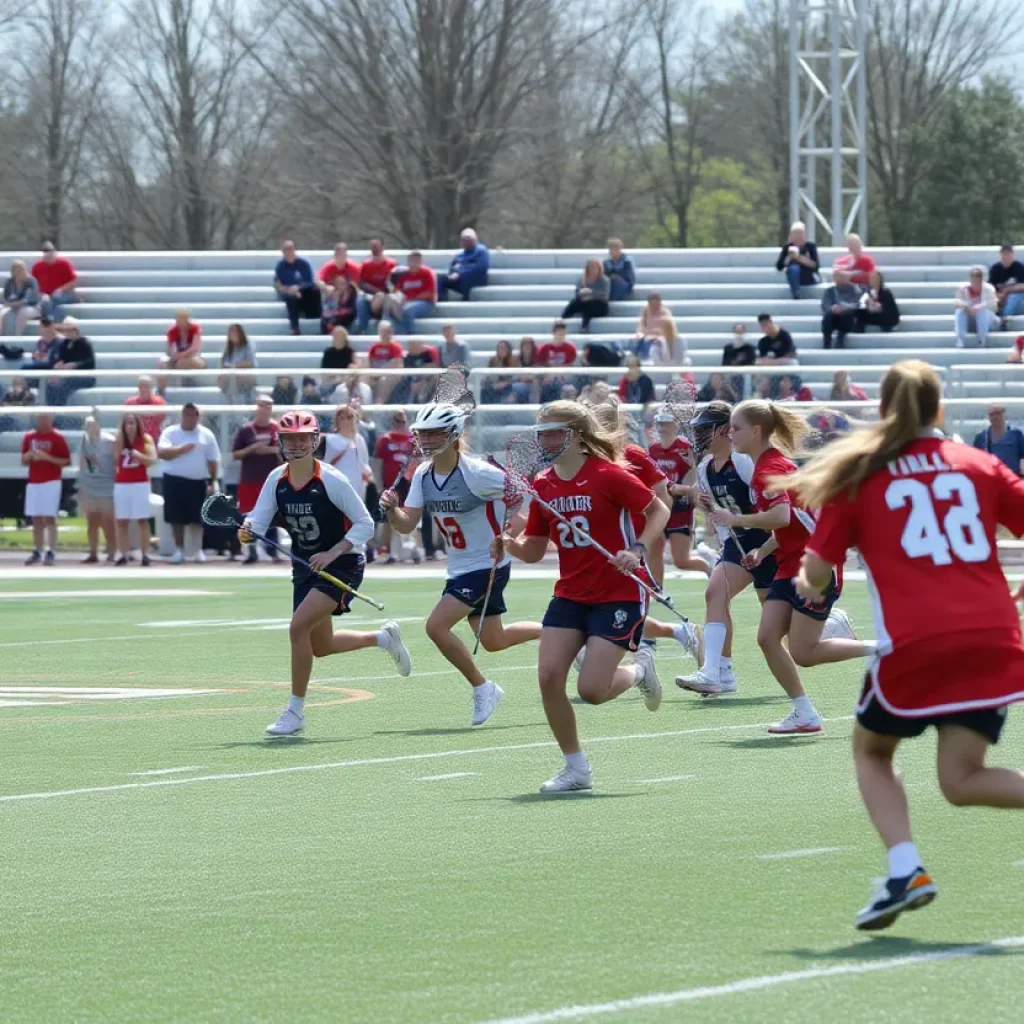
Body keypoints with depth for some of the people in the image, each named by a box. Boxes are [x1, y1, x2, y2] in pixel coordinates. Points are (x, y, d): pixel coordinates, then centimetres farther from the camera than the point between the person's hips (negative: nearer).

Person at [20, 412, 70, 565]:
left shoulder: (57, 438, -4)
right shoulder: (29, 437, 12)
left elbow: (67, 461, -6)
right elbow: (24, 461, 18)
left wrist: (47, 457, -16)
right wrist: (29, 456, -6)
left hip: (51, 482, -5)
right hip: (33, 482, 5)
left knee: (49, 518, -8)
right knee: (36, 519, 6)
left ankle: (51, 553, -9)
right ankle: (37, 552, 10)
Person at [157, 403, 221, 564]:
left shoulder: (206, 435, 4)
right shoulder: (170, 432, 1)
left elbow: (213, 461, 5)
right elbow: (161, 453, -13)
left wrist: (212, 483, 1)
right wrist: (181, 449, -23)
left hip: (198, 481, 0)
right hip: (174, 481, 0)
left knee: (197, 518, -1)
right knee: (176, 517, 3)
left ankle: (199, 550, 4)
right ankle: (179, 550, 11)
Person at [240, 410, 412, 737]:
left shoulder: (330, 480, -18)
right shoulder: (277, 480, -3)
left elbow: (365, 524, -15)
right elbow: (258, 520, -11)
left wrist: (332, 553, -27)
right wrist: (247, 532, -35)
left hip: (342, 565, -7)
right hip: (305, 568, 7)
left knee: (298, 627, -23)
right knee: (320, 646, 17)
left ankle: (295, 711, -12)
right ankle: (383, 638, 45)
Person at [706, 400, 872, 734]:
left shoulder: (769, 469, -16)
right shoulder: (768, 464, 14)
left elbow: (782, 516, -32)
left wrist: (736, 519, -21)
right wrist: (763, 551, 12)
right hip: (791, 566, 10)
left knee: (803, 653, -8)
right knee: (767, 637, -2)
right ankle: (804, 714, 3)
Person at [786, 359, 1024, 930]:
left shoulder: (858, 474, 7)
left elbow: (817, 574, 4)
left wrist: (806, 582, 28)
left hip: (914, 643, -2)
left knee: (871, 751, 22)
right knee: (962, 778, 8)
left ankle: (905, 869, 0)